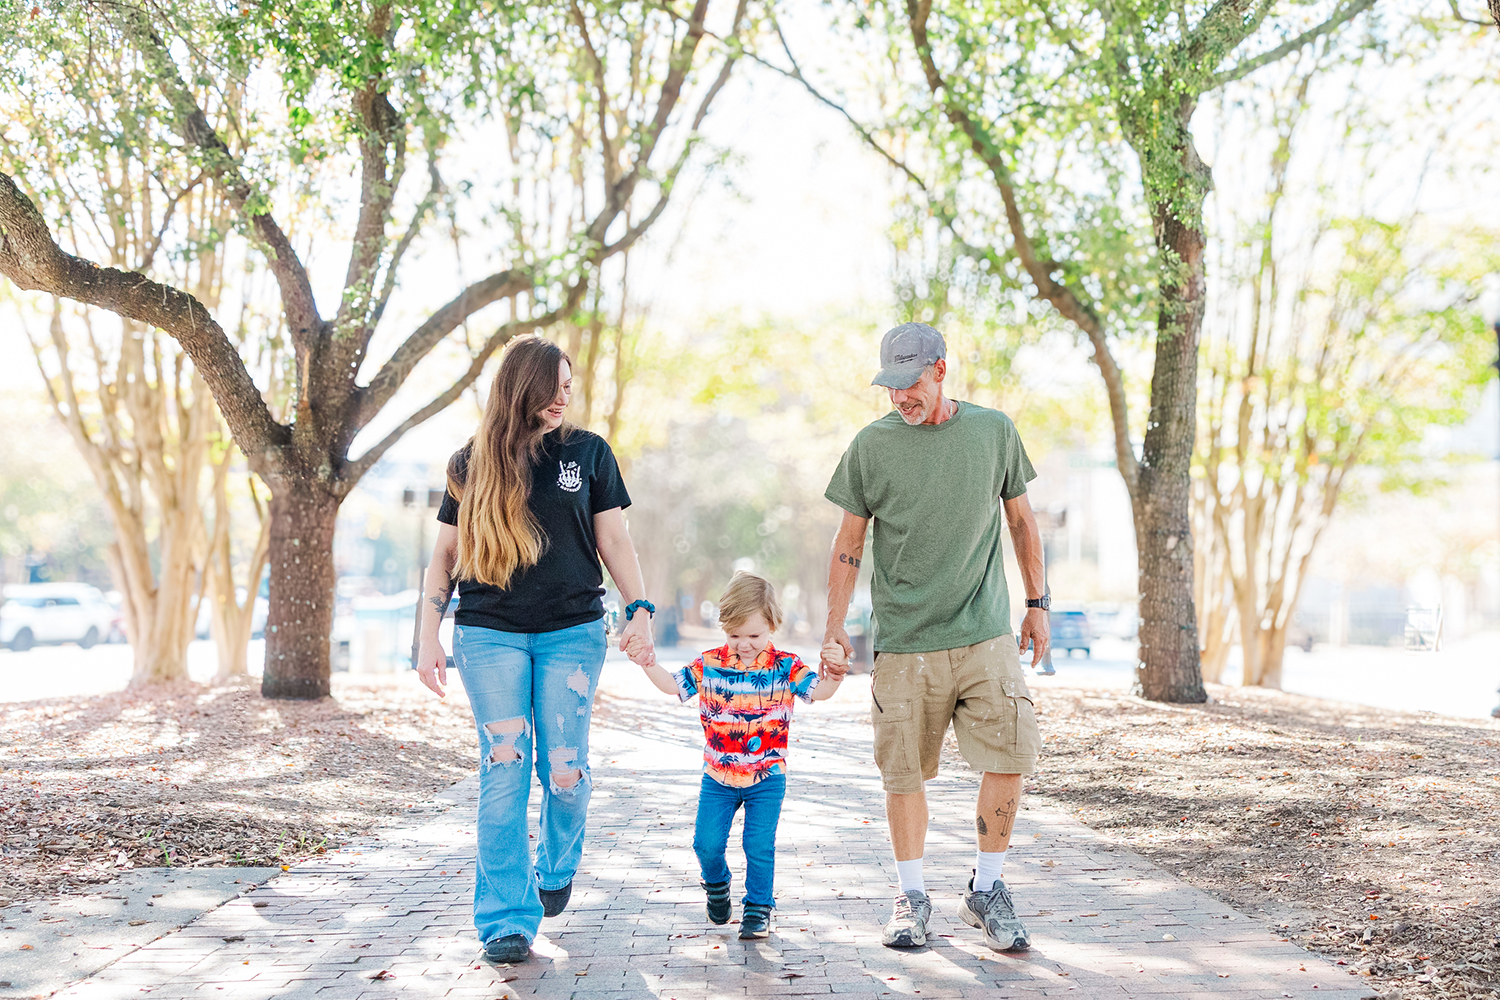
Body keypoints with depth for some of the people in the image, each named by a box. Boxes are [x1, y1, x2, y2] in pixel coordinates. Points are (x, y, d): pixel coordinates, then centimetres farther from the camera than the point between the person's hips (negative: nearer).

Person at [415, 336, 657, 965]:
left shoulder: (588, 452, 8)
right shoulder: (472, 462, 8)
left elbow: (614, 542, 9)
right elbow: (445, 554, 11)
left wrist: (640, 609, -5)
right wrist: (428, 636, 2)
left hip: (572, 630, 0)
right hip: (489, 633, 0)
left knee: (564, 771, -3)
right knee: (504, 772, -7)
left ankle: (557, 867, 29)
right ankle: (507, 922, -3)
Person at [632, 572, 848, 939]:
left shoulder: (785, 667, -6)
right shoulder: (710, 665, -1)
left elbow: (819, 691, -15)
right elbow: (672, 685, 5)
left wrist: (834, 673, -36)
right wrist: (648, 663, -9)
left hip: (767, 777, -2)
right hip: (718, 776, 2)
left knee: (759, 846, -3)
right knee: (707, 843, 0)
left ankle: (759, 908, 15)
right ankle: (716, 884, 32)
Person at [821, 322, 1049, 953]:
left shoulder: (994, 432, 4)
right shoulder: (872, 445, 0)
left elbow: (1021, 521, 15)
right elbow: (849, 542, 6)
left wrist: (1037, 604, 14)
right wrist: (835, 628, 2)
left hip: (985, 635, 1)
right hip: (903, 641, -1)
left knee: (1008, 758, -6)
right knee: (903, 772, 2)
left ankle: (986, 890, 12)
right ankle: (911, 898, 18)